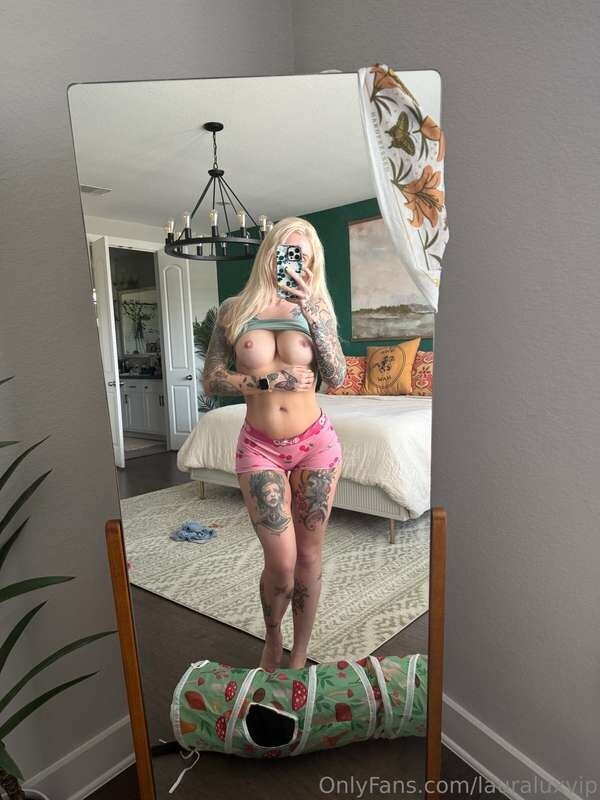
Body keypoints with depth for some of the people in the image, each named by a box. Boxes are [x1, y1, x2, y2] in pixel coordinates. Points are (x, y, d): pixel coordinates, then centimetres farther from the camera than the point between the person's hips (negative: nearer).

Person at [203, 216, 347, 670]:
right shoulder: (235, 308, 1)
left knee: (309, 556, 9)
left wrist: (312, 313, -16)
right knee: (282, 562, -3)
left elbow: (337, 378, -8)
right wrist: (269, 379, -14)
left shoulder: (315, 308, 2)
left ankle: (300, 655, 33)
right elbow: (212, 380, -1)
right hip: (260, 449, -1)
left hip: (316, 444, 1)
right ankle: (272, 635, 32)